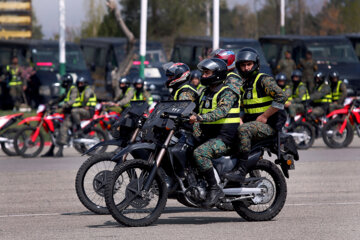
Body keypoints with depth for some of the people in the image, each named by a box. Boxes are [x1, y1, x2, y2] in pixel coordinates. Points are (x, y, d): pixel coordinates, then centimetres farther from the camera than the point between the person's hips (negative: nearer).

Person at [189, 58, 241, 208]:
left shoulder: (227, 93, -9)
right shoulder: (205, 93, 19)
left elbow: (221, 111, -26)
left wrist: (199, 117, -38)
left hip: (224, 138, -9)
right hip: (207, 136, 9)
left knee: (200, 152, -32)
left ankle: (214, 189, -29)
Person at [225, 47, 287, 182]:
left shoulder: (264, 80, -9)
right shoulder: (243, 85, 18)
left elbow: (281, 97, -21)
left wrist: (264, 116, -19)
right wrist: (241, 119, 4)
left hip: (269, 124, -9)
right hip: (251, 122, 9)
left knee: (244, 130, -34)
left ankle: (241, 171, -37)